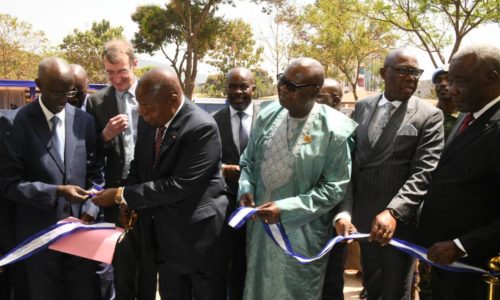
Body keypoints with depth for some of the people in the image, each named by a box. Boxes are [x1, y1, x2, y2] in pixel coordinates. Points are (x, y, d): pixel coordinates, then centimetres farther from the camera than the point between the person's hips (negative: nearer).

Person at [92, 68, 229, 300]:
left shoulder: (202, 128, -23)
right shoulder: (147, 120, 0)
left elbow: (177, 185, -27)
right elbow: (139, 165, 13)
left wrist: (122, 195, -20)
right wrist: (129, 204, -3)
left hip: (198, 236, -6)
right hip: (162, 236, 7)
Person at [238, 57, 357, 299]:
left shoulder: (335, 130, -18)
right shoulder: (268, 115, -2)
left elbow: (334, 188, -15)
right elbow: (248, 161, 10)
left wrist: (285, 209, -21)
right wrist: (246, 189, -9)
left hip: (301, 233, -5)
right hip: (261, 223, 5)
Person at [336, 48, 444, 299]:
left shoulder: (429, 115, -8)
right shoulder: (362, 107, 5)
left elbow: (423, 172, -16)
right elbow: (349, 160, 1)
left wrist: (393, 212, -28)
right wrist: (345, 209, -7)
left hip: (401, 219, -3)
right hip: (364, 215, 4)